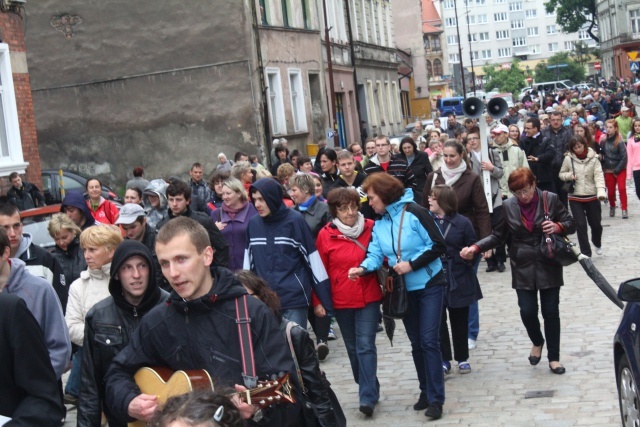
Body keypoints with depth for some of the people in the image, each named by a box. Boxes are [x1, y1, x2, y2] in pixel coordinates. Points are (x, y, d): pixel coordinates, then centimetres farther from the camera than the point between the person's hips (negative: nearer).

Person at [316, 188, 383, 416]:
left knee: (365, 345, -7)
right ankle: (368, 390, 28)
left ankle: (368, 397, -3)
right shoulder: (325, 235, -4)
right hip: (341, 301, 2)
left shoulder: (371, 228, -5)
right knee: (353, 347, 13)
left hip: (369, 297, -2)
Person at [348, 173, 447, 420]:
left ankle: (435, 399, -2)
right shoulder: (379, 224, 5)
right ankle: (426, 392, 26)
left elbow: (438, 245, -17)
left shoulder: (415, 213, -15)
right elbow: (375, 254, -5)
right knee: (416, 343, 13)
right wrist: (364, 268, -26)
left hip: (429, 285, -6)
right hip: (404, 290, 6)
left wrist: (412, 264, -22)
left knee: (429, 341, -8)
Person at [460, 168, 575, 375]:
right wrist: (475, 248, -9)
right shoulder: (508, 206, 0)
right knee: (527, 311, -4)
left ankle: (553, 358, 19)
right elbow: (497, 235, 5)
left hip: (549, 266, -1)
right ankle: (537, 342, 29)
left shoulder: (550, 199, -5)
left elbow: (571, 224, 2)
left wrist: (557, 227, -20)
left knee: (550, 311, 3)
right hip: (523, 268, 1)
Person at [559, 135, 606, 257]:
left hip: (592, 196, 0)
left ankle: (597, 244, 42)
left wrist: (601, 192, -28)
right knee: (580, 225, -2)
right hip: (575, 197, 0)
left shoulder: (593, 158, -8)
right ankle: (586, 253, 6)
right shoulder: (568, 158, -4)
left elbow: (599, 176, -13)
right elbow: (561, 174, 9)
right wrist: (568, 176, -14)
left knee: (596, 223, 11)